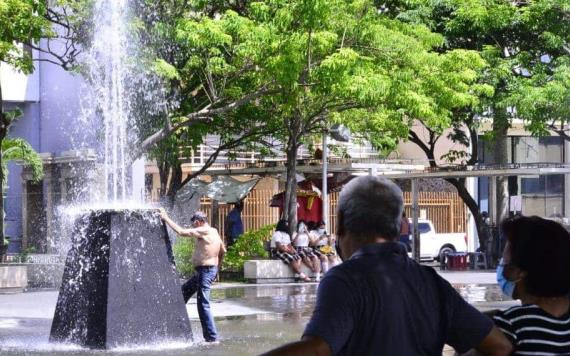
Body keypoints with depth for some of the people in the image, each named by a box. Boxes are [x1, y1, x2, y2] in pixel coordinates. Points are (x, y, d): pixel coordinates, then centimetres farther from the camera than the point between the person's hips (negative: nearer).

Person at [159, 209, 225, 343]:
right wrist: (216, 264, 28)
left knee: (203, 304, -9)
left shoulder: (203, 231, -16)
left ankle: (212, 337, -8)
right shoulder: (214, 232, 12)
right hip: (211, 269, 10)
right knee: (184, 291, 23)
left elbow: (181, 232, -19)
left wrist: (166, 218, -11)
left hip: (205, 271, -10)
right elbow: (223, 251, 21)